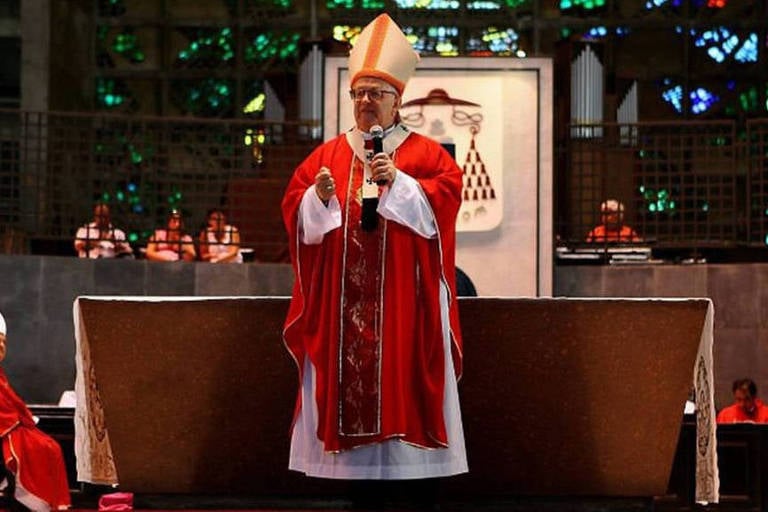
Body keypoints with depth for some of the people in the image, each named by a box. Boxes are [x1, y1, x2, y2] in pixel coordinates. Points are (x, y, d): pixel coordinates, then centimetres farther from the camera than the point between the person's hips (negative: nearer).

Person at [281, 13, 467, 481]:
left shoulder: (425, 154, 6)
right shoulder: (328, 155, 13)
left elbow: (445, 196, -9)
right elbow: (294, 208, 6)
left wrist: (398, 183, -20)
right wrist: (319, 197, -14)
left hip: (401, 298, -2)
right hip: (341, 299, 3)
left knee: (401, 370, -5)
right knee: (343, 366, -1)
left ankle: (405, 467, 0)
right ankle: (345, 464, 5)